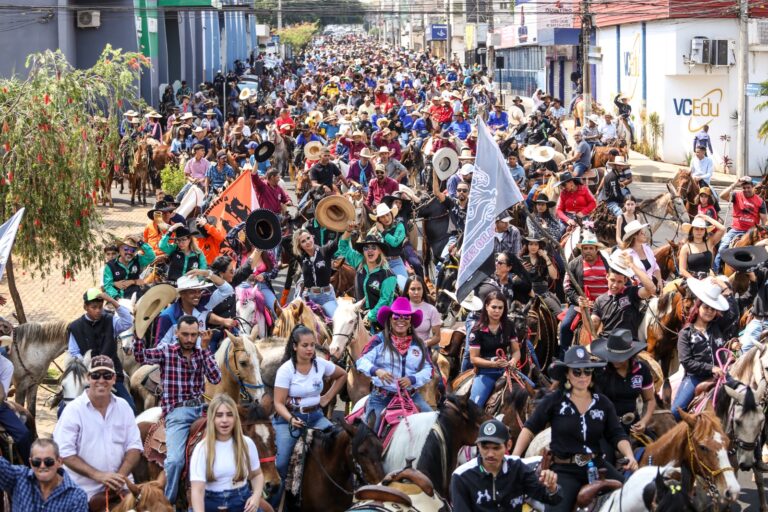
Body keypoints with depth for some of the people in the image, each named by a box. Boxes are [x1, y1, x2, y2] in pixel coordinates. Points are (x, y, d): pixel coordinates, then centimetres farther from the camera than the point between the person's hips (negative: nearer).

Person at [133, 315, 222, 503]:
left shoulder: (202, 353, 9)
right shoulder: (166, 351, 1)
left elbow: (216, 378, -4)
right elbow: (141, 357, -13)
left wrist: (205, 348, -6)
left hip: (200, 408, 4)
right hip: (177, 411, -4)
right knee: (175, 460, -18)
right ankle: (168, 501, 0)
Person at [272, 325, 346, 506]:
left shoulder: (321, 364, -3)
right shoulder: (286, 370, -14)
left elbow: (342, 376, 18)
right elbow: (279, 403, -15)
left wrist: (328, 397, 8)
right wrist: (292, 419, -33)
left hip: (315, 416, 3)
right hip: (288, 418, -3)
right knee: (281, 464, -15)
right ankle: (272, 503, 5)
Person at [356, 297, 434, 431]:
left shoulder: (418, 344, 11)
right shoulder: (379, 340, 1)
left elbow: (428, 370, 5)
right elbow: (362, 361, -7)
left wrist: (412, 379, -14)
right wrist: (376, 371, -27)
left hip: (412, 395, 2)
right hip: (382, 397, -2)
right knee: (378, 430, -11)